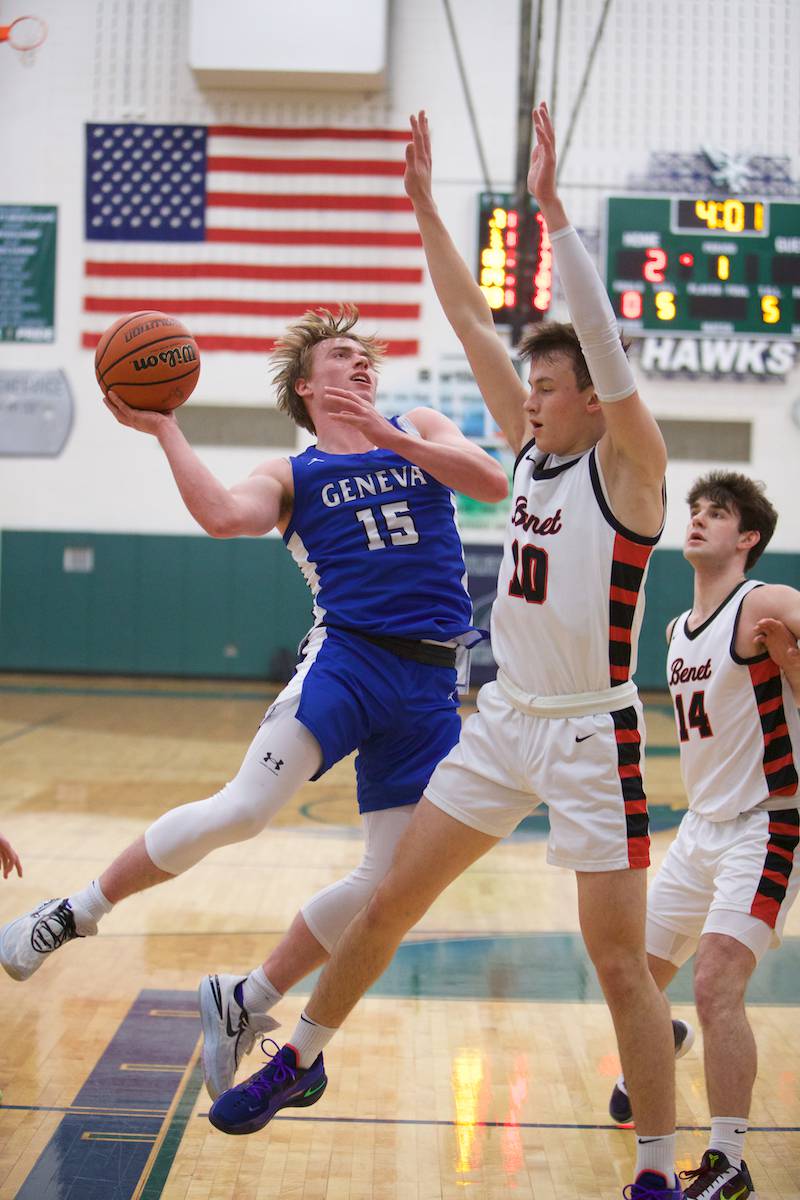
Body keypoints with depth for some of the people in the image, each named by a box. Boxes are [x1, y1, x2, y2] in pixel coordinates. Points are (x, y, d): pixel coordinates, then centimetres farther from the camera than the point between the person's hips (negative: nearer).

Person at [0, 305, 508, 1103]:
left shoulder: (418, 431, 17)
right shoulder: (291, 476, 9)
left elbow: (492, 482, -3)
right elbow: (224, 515, -13)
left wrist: (386, 436, -13)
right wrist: (163, 431, -14)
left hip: (430, 685, 3)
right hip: (347, 657, -3)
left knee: (389, 883, -1)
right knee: (241, 810, -21)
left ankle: (243, 1003, 16)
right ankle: (72, 916, -2)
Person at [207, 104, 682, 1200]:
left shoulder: (629, 465, -11)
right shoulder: (532, 447, 6)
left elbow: (607, 348, -27)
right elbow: (472, 320, 6)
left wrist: (552, 209, -31)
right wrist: (424, 206, 3)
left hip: (593, 735, -6)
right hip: (505, 719, 6)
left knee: (621, 961, -2)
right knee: (390, 902, 11)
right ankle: (300, 1060, 28)